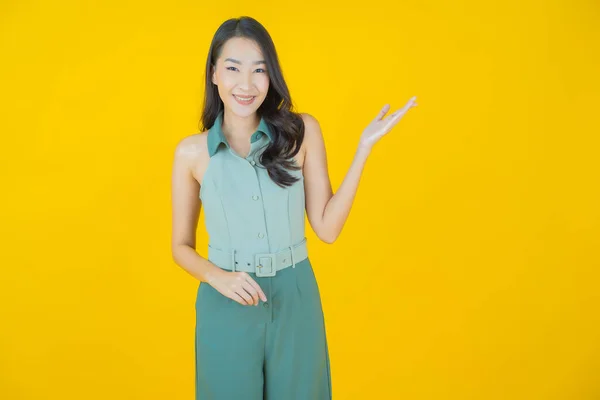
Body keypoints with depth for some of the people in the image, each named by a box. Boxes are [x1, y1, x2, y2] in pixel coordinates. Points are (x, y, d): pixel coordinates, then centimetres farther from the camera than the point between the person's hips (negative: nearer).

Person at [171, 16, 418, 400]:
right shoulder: (191, 151, -4)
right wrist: (217, 277, -16)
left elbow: (327, 227, -7)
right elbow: (181, 245, 4)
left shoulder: (301, 131, -4)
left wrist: (364, 149, -11)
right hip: (226, 307, 0)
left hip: (294, 302, 1)